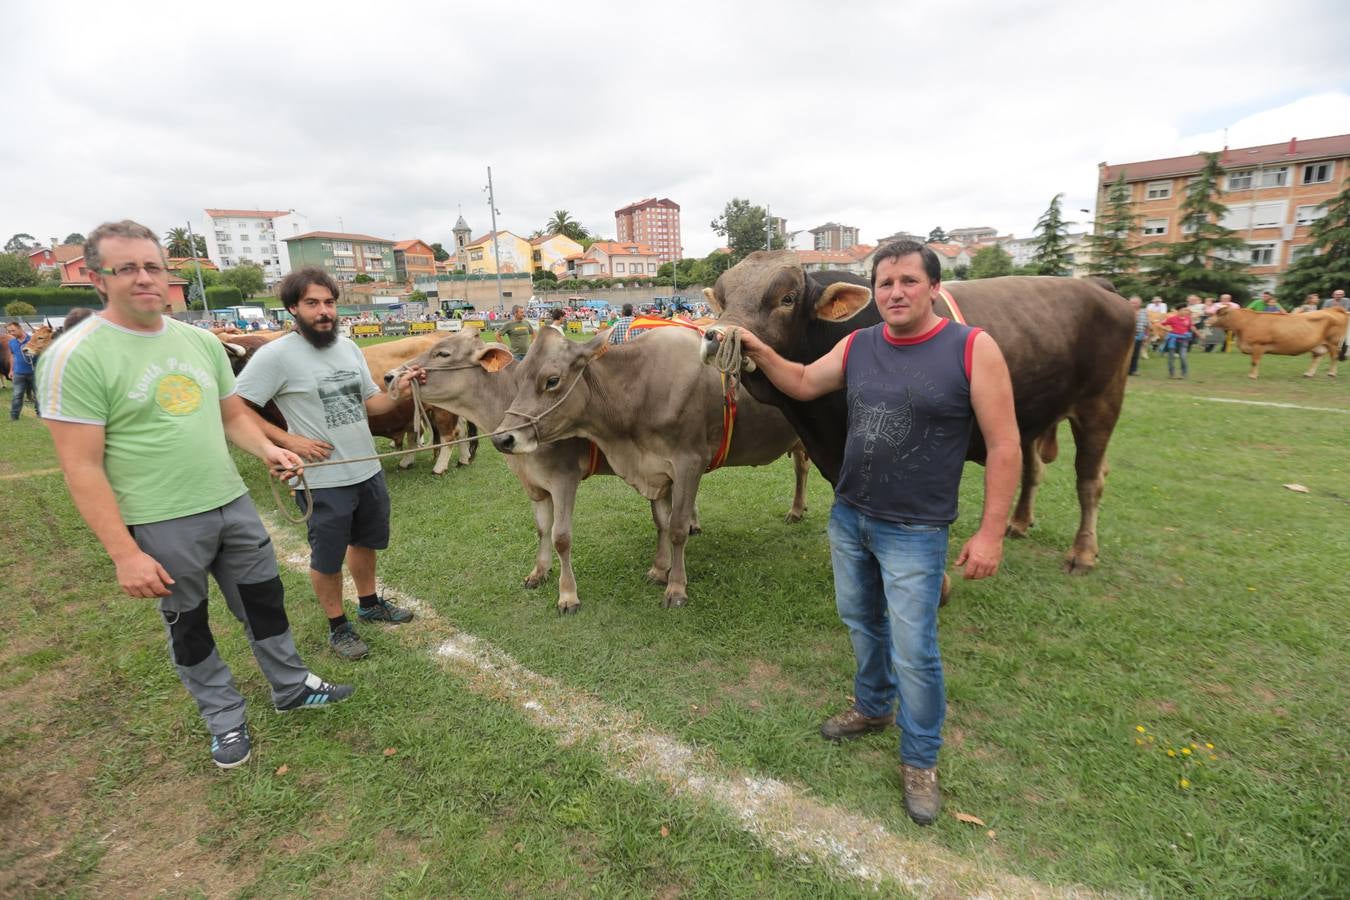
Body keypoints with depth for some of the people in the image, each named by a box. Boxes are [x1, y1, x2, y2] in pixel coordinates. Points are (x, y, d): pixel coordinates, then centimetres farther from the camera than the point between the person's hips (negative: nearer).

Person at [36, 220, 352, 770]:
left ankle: (292, 688, 36)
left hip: (233, 505, 5)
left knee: (265, 600, 16)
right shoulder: (76, 357, -14)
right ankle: (225, 719, 34)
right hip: (161, 524, -5)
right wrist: (124, 554, -17)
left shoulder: (201, 341, 4)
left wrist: (268, 450, -7)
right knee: (187, 625, 14)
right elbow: (82, 468, -15)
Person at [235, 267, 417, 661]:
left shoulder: (349, 348, 5)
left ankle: (370, 603, 44)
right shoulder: (276, 355, -15)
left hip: (368, 471, 6)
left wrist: (399, 392, -9)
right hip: (323, 480, -6)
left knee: (365, 542, 22)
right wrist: (289, 440, -19)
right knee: (328, 558, 10)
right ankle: (338, 626, 30)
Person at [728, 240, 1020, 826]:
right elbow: (802, 384, 14)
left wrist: (991, 531, -14)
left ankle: (920, 761, 28)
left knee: (912, 650, 4)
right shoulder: (857, 346, 1)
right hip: (848, 516, 5)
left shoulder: (973, 349, -13)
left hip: (914, 532, -5)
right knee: (861, 621, 22)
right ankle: (872, 707, 47)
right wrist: (759, 351, -2)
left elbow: (1004, 444, -12)